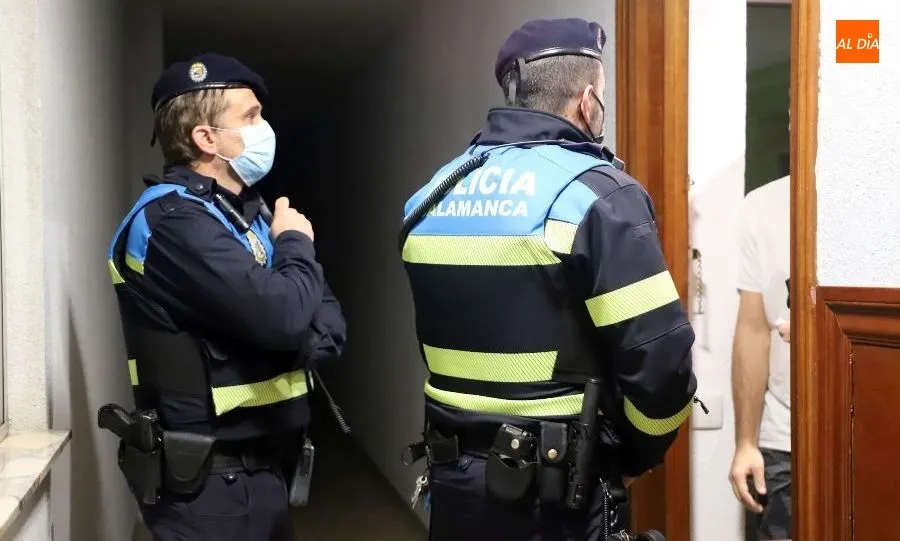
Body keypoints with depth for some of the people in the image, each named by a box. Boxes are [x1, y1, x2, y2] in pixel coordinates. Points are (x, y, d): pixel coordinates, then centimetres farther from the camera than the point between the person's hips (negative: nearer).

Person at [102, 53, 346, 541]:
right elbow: (281, 316, -30)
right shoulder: (174, 219, -19)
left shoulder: (249, 211, 11)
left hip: (262, 467, 9)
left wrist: (301, 346, -15)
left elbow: (329, 320, 7)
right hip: (210, 480, -9)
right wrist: (297, 244, -10)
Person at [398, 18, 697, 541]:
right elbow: (661, 361, -20)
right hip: (557, 495, -5)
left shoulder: (431, 196, 5)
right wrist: (630, 459, -4)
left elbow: (453, 340, 10)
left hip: (454, 480, 6)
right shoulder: (597, 195, -15)